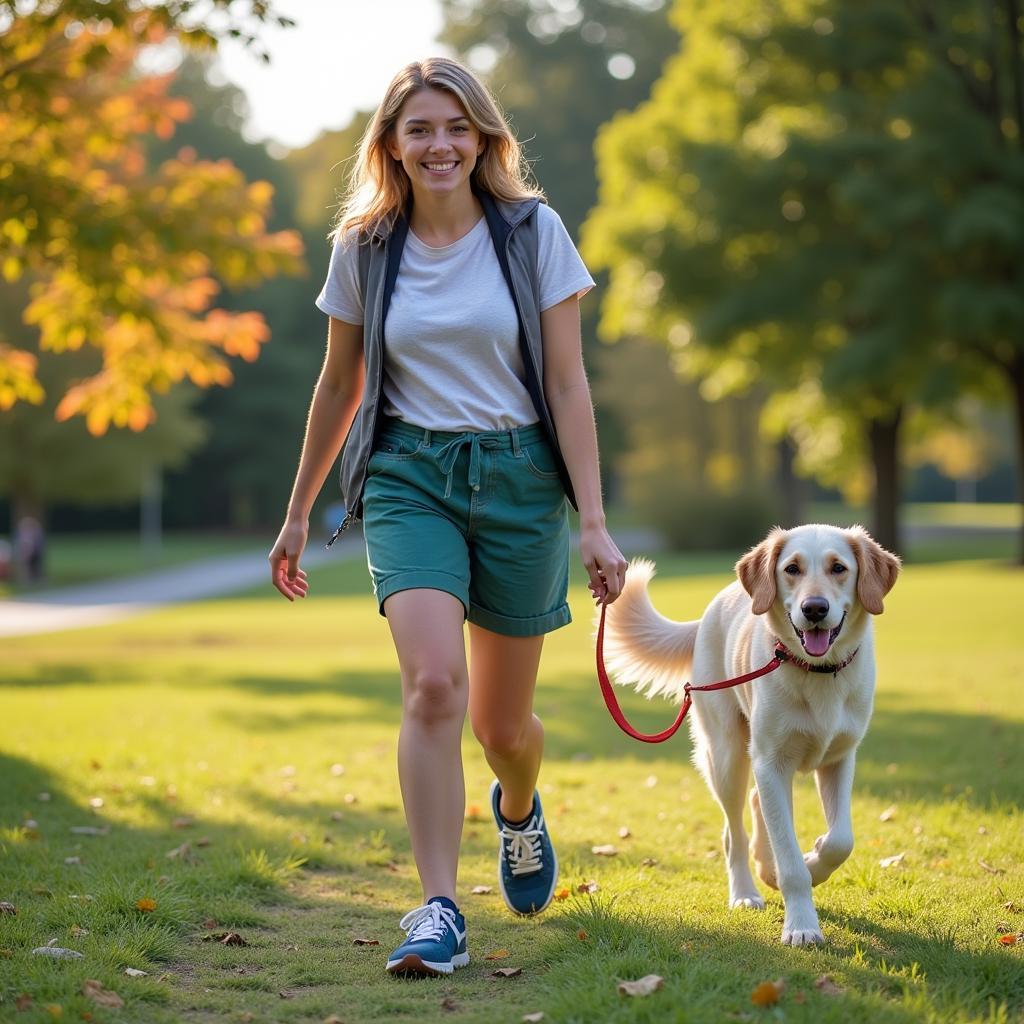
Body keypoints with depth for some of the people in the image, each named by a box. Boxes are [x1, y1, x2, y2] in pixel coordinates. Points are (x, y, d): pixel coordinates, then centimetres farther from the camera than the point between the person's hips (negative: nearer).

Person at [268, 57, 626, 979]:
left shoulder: (532, 231, -1)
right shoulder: (365, 247, 3)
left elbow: (568, 384, -2)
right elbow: (339, 387, 14)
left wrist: (594, 522, -8)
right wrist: (298, 514, 19)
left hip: (519, 477, 0)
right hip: (408, 475, 0)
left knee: (502, 720, 9)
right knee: (434, 684, -23)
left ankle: (519, 808, 46)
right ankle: (438, 912, -17)